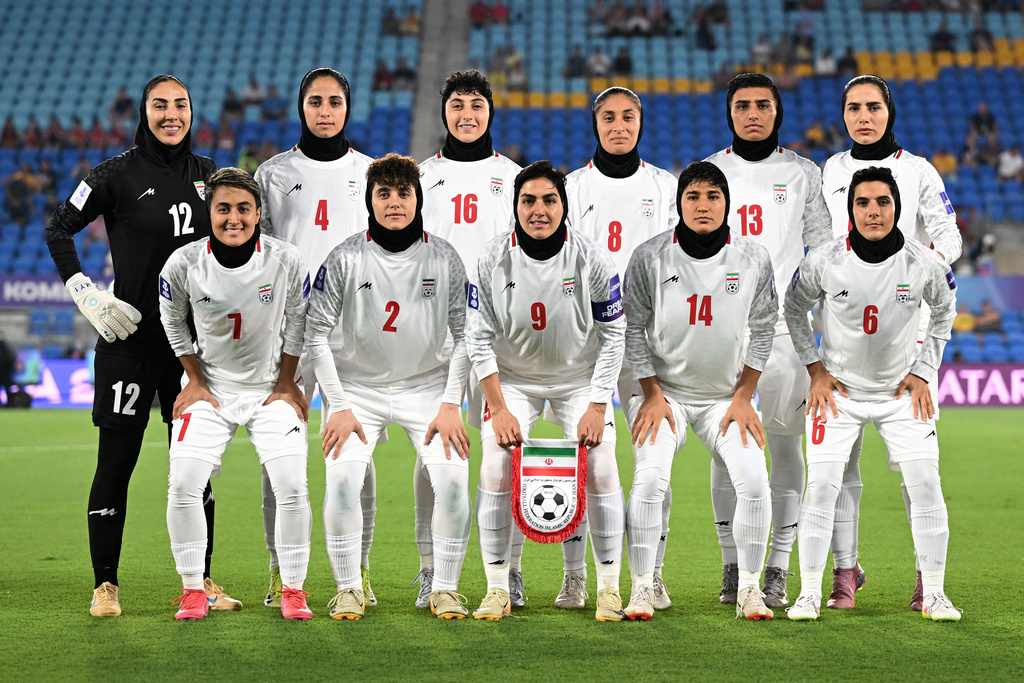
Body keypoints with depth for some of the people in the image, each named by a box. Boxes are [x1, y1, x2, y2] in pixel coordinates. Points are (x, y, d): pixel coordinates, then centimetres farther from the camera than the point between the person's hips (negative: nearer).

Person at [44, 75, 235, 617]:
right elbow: (58, 230, 0)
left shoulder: (207, 174, 9)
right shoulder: (118, 175, -4)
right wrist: (86, 294, -8)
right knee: (116, 459, -2)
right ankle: (105, 586, 6)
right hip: (131, 335, -4)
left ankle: (201, 580, 17)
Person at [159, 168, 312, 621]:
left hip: (271, 388, 0)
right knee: (183, 486, -11)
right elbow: (173, 320, 5)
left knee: (292, 486, -13)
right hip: (209, 389, 1)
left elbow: (297, 320, 1)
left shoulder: (286, 261, -16)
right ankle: (193, 589, 5)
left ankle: (293, 589, 3)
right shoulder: (184, 264, -15)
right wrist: (194, 381, 4)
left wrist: (286, 383, 2)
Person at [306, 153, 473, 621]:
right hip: (358, 386, -1)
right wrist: (338, 406, -10)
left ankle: (445, 589, -1)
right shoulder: (346, 259, -9)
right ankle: (348, 589, -3)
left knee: (453, 478, -17)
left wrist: (450, 405, -8)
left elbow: (465, 335, 0)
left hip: (428, 386, 1)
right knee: (342, 478, -19)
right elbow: (317, 334, -5)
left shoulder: (444, 259, -5)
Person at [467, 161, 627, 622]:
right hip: (512, 379, 0)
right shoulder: (493, 261, -14)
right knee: (495, 468, -14)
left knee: (601, 470, -12)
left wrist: (597, 406, -14)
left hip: (580, 379, 0)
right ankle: (497, 589, -2)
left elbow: (613, 335, -8)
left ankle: (609, 588, 1)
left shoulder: (591, 260, -15)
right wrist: (499, 408, -14)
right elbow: (480, 339, -9)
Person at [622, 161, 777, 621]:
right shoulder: (650, 257, -11)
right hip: (663, 389, -1)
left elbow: (763, 331, 1)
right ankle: (642, 588, -5)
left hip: (727, 394, 1)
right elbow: (633, 329, -3)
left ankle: (749, 588, 3)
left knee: (754, 481, -13)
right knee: (650, 480, -18)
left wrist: (743, 398, -2)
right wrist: (652, 396, -6)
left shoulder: (753, 259, -7)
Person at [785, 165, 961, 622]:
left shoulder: (923, 264, -13)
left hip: (901, 391, 1)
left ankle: (934, 593, 6)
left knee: (925, 485, -6)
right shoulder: (824, 262, -16)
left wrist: (923, 371, 2)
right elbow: (794, 310, 4)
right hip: (837, 389, -1)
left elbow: (944, 311, 8)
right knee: (821, 485, -8)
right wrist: (816, 369, -1)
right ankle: (809, 593, 2)